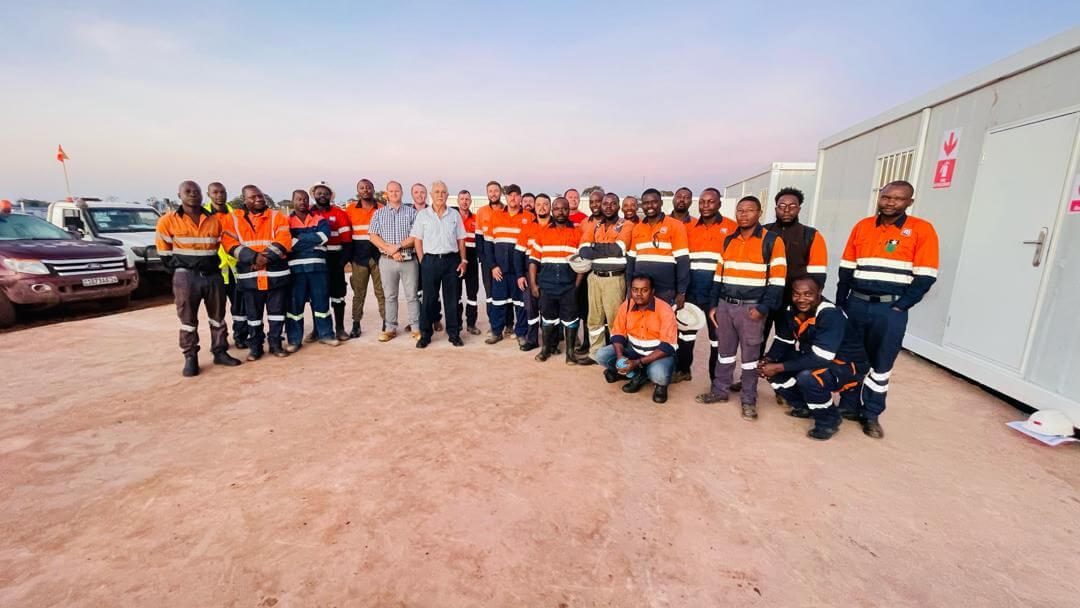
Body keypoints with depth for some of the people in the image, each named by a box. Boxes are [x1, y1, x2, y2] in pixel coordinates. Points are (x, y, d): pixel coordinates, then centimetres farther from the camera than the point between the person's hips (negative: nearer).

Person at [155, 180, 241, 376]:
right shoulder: (168, 221, -2)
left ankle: (220, 352, 20)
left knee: (218, 316, 10)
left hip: (213, 274, 3)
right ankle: (190, 358, 11)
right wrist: (179, 269, 1)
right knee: (188, 320, 3)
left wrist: (214, 264, 7)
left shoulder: (214, 220, 7)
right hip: (186, 276, -3)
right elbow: (164, 250, 3)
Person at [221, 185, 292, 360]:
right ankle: (255, 346, 21)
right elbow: (230, 244, -4)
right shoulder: (234, 219, 6)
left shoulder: (277, 217, 4)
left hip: (276, 273, 0)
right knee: (253, 313, 9)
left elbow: (283, 242, -7)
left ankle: (275, 343, 19)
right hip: (249, 275, 1)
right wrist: (254, 257, -18)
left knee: (277, 311, 7)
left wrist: (266, 257, -18)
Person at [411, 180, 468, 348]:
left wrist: (463, 260, 3)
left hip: (451, 260, 1)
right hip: (430, 260, -1)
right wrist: (422, 261, -3)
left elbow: (460, 239, 10)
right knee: (429, 299, 3)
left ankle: (454, 333, 15)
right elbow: (417, 239, 4)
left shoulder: (455, 215, 9)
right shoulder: (422, 215, 4)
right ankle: (425, 334, 13)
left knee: (452, 298, 5)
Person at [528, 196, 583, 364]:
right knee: (547, 317, 12)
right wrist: (533, 283, 0)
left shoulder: (577, 233, 2)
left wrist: (577, 285, -5)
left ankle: (570, 351, 15)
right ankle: (546, 348, 25)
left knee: (570, 319, 4)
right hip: (546, 284, 1)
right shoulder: (542, 232, 6)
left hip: (569, 285, -1)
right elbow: (534, 260, 5)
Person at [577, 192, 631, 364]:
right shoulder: (593, 225, 10)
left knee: (614, 319, -1)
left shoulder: (626, 225, -1)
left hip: (615, 279, -4)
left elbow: (619, 248, -18)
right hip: (594, 277, 5)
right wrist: (607, 250, -15)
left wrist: (595, 248, -7)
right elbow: (583, 250, -3)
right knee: (594, 318, 12)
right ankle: (595, 353, 24)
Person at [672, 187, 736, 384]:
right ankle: (683, 369, 29)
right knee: (685, 329, 13)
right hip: (692, 290, 3)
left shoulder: (731, 227, -3)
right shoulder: (689, 227, 7)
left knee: (717, 335, 9)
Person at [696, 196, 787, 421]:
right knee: (724, 350, 12)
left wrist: (763, 308, -15)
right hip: (725, 304, 5)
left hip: (751, 307, -4)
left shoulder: (772, 241, -5)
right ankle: (720, 390, 24)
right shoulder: (728, 241, 11)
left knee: (750, 354, 5)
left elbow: (777, 278, -9)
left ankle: (749, 399, 16)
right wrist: (713, 304, 9)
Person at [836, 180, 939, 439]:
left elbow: (925, 277, -7)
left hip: (890, 308, -3)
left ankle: (871, 414, 20)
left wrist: (899, 307, -11)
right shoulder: (862, 227, 6)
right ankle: (849, 406, 24)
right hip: (856, 304, 3)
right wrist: (840, 303, 4)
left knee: (881, 364, 7)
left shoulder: (922, 230, -4)